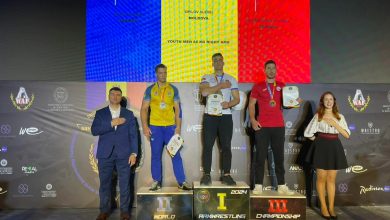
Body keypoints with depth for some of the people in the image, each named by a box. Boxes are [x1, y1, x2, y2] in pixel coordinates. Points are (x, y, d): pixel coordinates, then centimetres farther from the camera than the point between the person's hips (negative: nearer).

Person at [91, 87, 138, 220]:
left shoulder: (128, 114, 8)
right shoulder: (100, 113, 8)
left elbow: (133, 135, 3)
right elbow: (94, 131, -6)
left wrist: (134, 153, -5)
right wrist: (111, 123, -14)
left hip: (124, 154, 0)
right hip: (105, 154, 0)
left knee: (124, 184, 4)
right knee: (105, 183, 6)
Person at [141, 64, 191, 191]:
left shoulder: (173, 89, 8)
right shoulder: (150, 89, 6)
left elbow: (177, 109, 6)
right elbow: (144, 109, 3)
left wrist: (178, 126, -2)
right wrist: (145, 127, -6)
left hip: (170, 126, 0)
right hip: (155, 127, 0)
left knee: (176, 154, 0)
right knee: (156, 155, 6)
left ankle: (181, 182, 6)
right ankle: (156, 181, 16)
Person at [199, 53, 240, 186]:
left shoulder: (231, 79, 13)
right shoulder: (206, 78, 10)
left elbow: (237, 98, 7)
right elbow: (204, 92, -11)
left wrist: (229, 104, -14)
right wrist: (222, 85, -9)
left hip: (225, 116, 1)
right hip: (210, 115, -1)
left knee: (226, 146, -1)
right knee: (208, 145, -2)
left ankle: (226, 175, 5)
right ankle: (206, 175, 3)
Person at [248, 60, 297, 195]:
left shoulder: (282, 86, 13)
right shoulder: (258, 86, 6)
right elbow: (251, 104, 4)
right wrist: (252, 120, -8)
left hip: (279, 126, 2)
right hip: (262, 127, -2)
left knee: (279, 156, 7)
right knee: (260, 156, 0)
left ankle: (282, 186, 14)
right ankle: (258, 186, 4)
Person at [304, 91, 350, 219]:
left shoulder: (339, 117, 7)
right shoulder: (318, 116, 0)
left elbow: (347, 135, -1)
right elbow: (308, 133, -2)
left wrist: (335, 124, -9)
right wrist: (319, 140, 3)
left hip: (334, 147, 3)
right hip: (321, 147, -2)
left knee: (332, 179, 7)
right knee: (322, 178, 3)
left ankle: (331, 207, 15)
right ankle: (323, 207, 12)